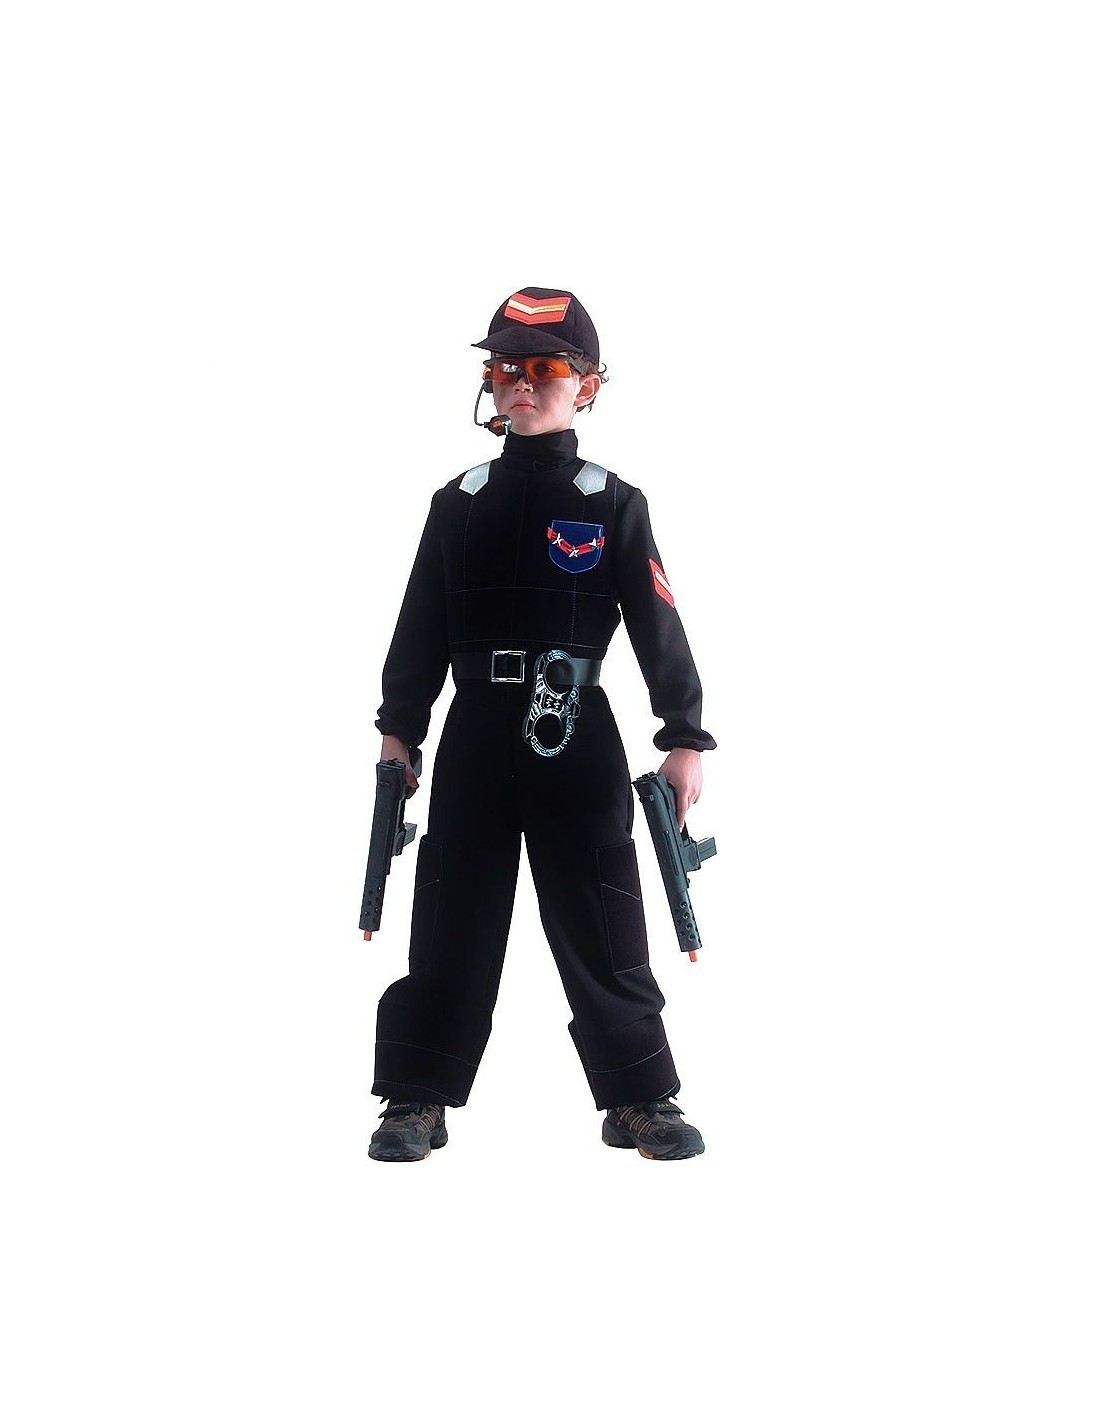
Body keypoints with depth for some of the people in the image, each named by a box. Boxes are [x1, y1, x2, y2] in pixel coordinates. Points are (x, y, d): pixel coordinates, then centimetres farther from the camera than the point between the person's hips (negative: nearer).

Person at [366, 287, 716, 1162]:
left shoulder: (613, 504, 2)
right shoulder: (458, 503, 10)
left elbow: (658, 624, -1)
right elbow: (421, 625, 12)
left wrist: (683, 737, -5)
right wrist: (400, 729, 8)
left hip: (578, 738, -2)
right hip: (477, 735, 2)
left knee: (602, 923, 0)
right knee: (453, 918, 4)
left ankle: (638, 1097, 10)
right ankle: (419, 1097, 12)